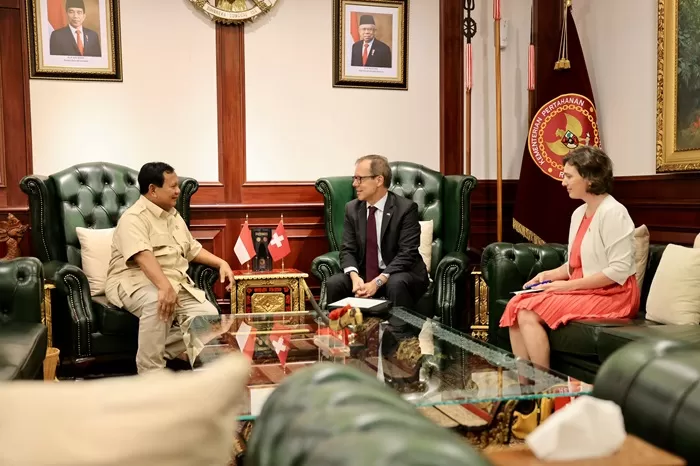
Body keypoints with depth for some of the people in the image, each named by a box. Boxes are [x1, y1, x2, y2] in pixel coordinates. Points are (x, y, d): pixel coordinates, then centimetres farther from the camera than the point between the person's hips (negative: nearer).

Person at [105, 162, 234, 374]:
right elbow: (143, 256, -30)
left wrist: (221, 263, 12)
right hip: (136, 282, -7)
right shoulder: (133, 218, -13)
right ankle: (150, 372, -28)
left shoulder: (174, 216, 16)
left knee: (209, 315, -15)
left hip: (177, 283, 8)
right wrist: (165, 287, -44)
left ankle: (158, 353, -6)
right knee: (157, 303, -40)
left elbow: (193, 249, 26)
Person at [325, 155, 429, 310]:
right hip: (364, 274, 4)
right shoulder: (352, 208, 2)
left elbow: (407, 253, -19)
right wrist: (355, 277, -22)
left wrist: (378, 282, -30)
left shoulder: (406, 208, -13)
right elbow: (348, 250, 0)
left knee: (396, 284, -36)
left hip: (401, 275, -4)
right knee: (333, 284, -21)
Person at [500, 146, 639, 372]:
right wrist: (550, 274, 1)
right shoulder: (579, 213, 12)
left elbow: (619, 270, -21)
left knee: (529, 313, -22)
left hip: (612, 295, -9)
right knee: (517, 305, -9)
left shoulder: (613, 213, -16)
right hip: (583, 290, 9)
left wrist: (570, 285, -19)